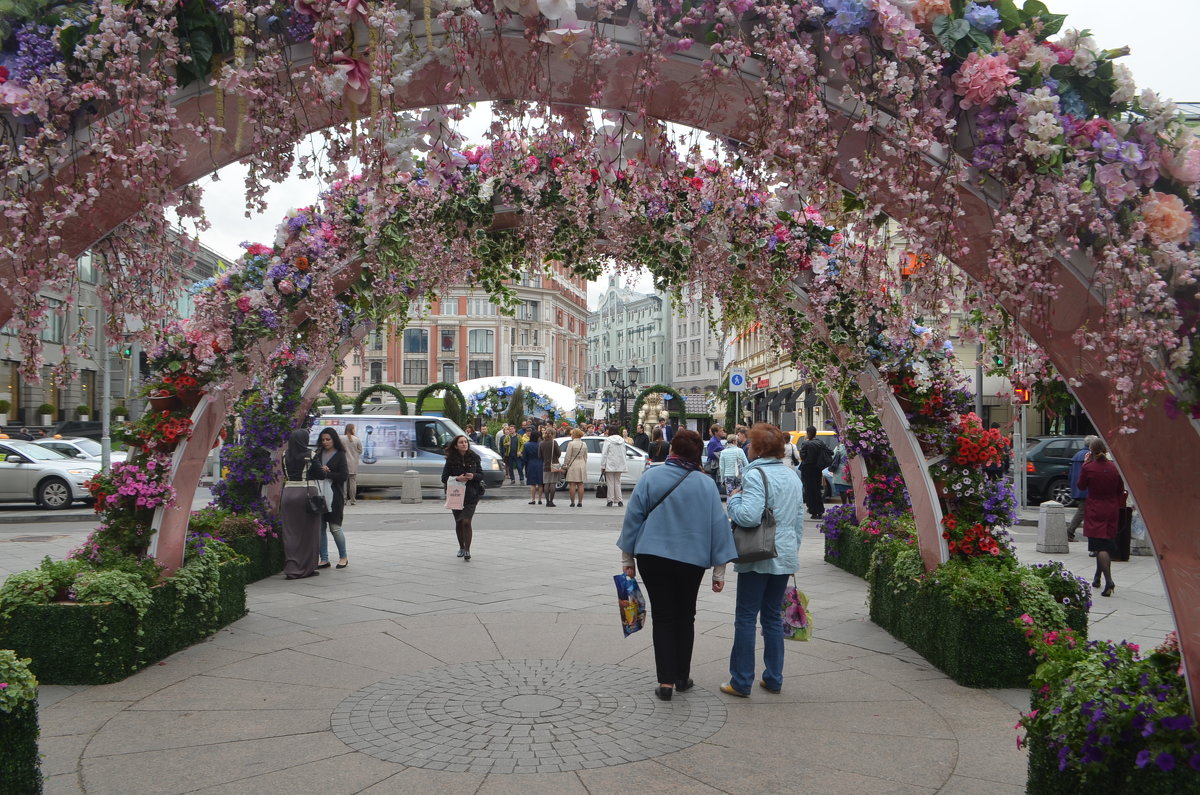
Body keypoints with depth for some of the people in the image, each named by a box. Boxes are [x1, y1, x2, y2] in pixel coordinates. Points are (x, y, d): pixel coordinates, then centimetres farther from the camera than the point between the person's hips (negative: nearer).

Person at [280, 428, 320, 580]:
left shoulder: (285, 456, 4)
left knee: (291, 532, 7)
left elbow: (285, 475, 11)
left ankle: (291, 567, 3)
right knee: (308, 532, 5)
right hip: (307, 492, -4)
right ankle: (307, 568, 9)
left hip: (288, 492, 4)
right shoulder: (310, 455, -9)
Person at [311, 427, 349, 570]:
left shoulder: (340, 455, 1)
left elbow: (343, 476, -7)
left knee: (335, 527, -2)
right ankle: (324, 559, 9)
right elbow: (311, 472, 9)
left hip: (334, 496, -4)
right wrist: (321, 471, -9)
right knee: (320, 527, 3)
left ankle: (343, 557, 13)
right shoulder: (318, 454, 14)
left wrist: (326, 474, -11)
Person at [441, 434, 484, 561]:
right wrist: (457, 478, -19)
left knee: (466, 522, -13)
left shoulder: (474, 458, 1)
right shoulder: (451, 460, -2)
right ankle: (461, 548, 30)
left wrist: (473, 476, -16)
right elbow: (444, 478, -3)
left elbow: (481, 475, 5)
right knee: (459, 523, 12)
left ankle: (467, 550, -7)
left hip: (471, 494, -1)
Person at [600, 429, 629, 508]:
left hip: (610, 466, -5)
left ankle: (610, 501, 0)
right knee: (617, 482, 11)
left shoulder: (608, 440, -8)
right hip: (619, 465, 5)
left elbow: (604, 454, -10)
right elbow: (624, 454, 10)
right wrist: (624, 464, 15)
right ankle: (619, 501, 8)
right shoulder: (622, 440, 7)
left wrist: (602, 466, -7)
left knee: (610, 483, 0)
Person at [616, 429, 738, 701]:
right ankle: (682, 677, 22)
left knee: (663, 617, 6)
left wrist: (627, 557, 7)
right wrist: (719, 570, 3)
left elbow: (633, 516, -3)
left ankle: (666, 681, 1)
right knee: (686, 617, 16)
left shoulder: (651, 477, -6)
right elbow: (718, 525, -3)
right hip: (692, 559, 1)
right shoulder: (706, 484, -4)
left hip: (653, 557, -1)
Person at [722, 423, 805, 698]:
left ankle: (741, 682, 5)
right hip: (785, 558, 7)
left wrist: (733, 499, -7)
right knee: (772, 616, 15)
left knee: (746, 617, 1)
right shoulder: (793, 477, 11)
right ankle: (773, 678, 19)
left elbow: (749, 516, -26)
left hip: (757, 559, -7)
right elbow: (799, 522, 18)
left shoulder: (755, 475, -14)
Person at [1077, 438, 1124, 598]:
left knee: (1100, 547, -8)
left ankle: (1109, 581, -23)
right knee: (1106, 546, 17)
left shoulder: (1089, 468, -14)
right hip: (1112, 511, 5)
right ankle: (1097, 578, 31)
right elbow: (1121, 490, 6)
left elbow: (1081, 486, 3)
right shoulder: (1115, 468, -2)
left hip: (1095, 512, -4)